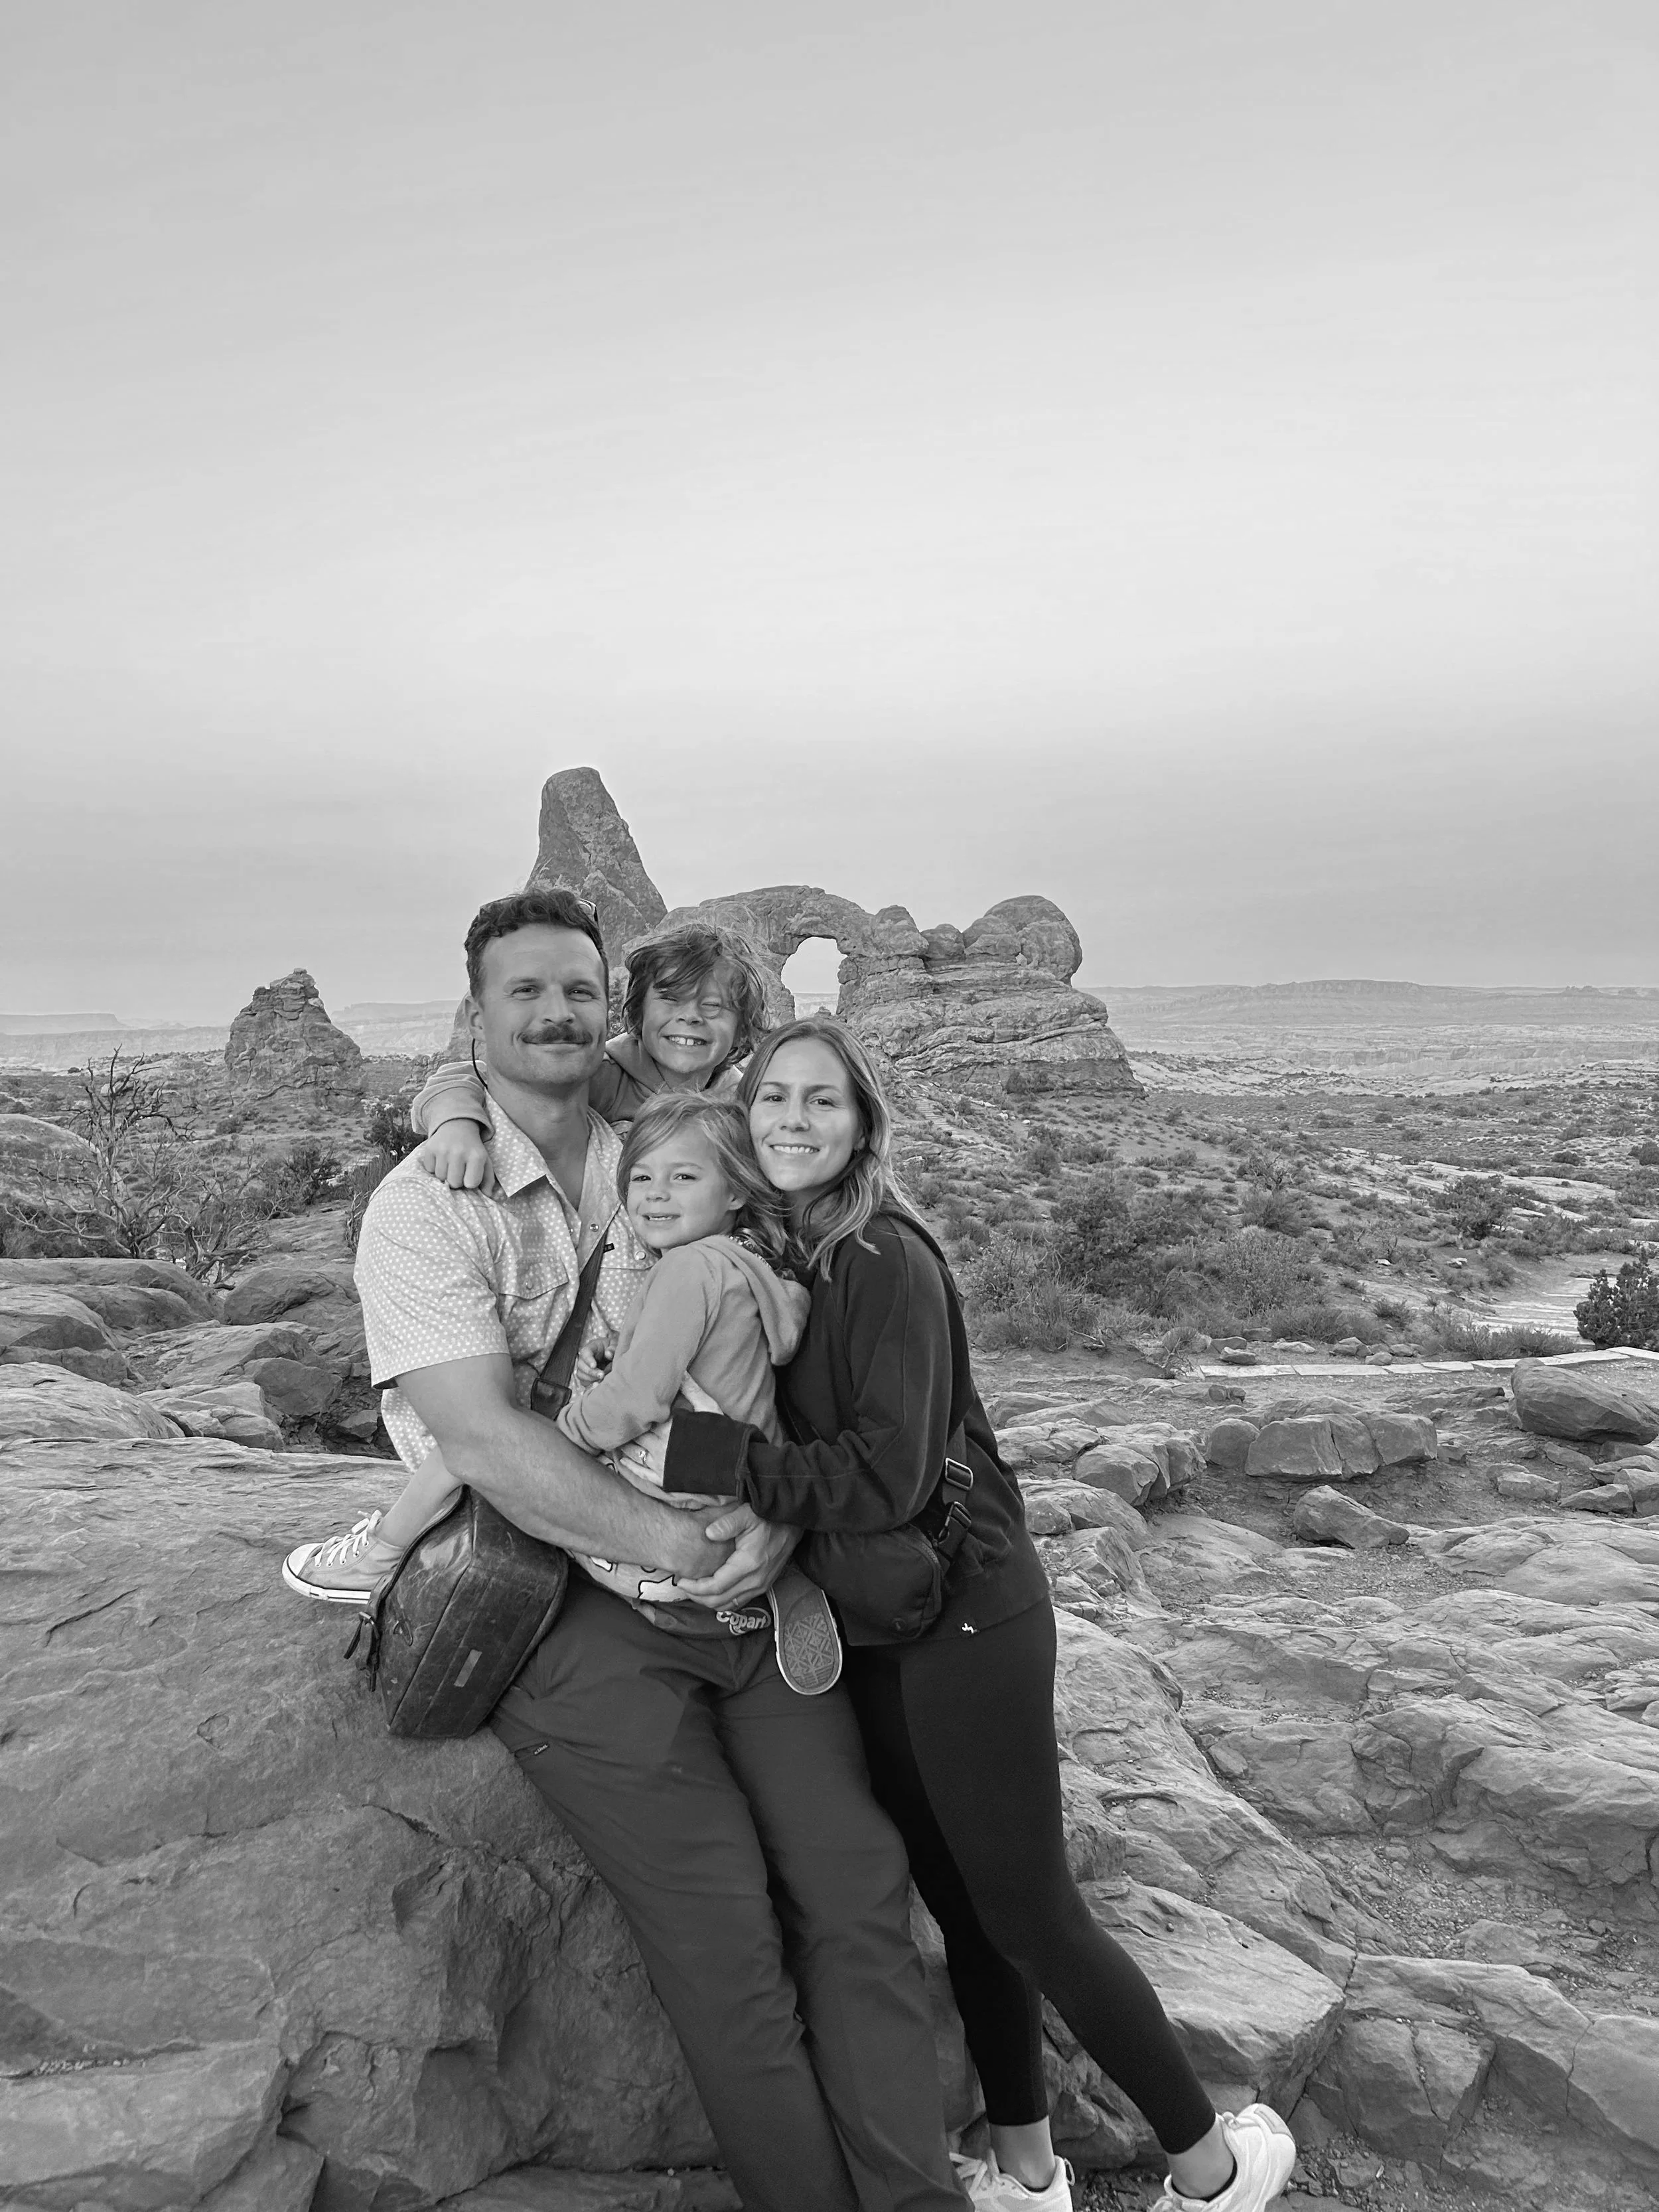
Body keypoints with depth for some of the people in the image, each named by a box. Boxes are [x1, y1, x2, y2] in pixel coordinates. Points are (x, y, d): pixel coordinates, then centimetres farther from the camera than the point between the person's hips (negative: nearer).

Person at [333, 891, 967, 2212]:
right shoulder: (425, 1209, -4)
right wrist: (692, 1550, -18)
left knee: (860, 1887, -2)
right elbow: (490, 1443, -15)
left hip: (750, 1586, 5)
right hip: (568, 1604, -4)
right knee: (728, 1937, -8)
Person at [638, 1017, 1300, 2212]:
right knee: (961, 1906, 19)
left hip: (965, 1619, -7)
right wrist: (754, 1507, -9)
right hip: (873, 1630, 7)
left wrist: (699, 1452, -27)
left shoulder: (886, 1259, -19)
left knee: (1029, 1915, 5)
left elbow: (887, 1476, -23)